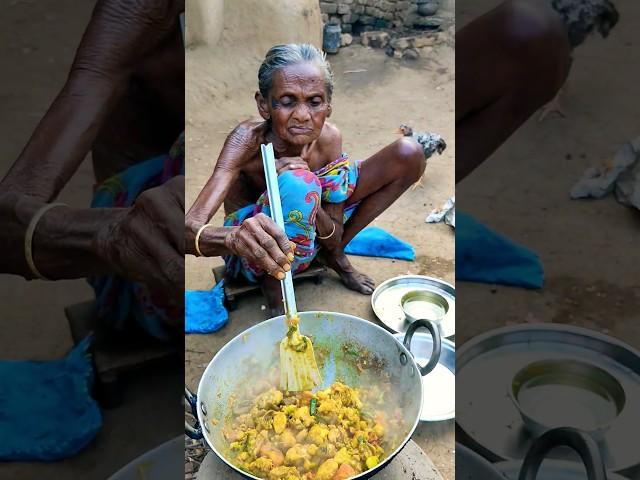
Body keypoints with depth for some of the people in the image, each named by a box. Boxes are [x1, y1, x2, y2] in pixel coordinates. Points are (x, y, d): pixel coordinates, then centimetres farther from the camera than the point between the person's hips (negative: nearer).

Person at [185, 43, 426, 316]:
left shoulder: (328, 139, -17)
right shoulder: (248, 139, -30)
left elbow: (334, 237, -13)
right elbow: (188, 230, -42)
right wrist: (234, 237, -65)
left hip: (303, 237, 5)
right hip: (251, 257, -5)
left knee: (408, 155, -5)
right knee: (297, 184, -41)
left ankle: (335, 255, 8)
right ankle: (274, 285, -12)